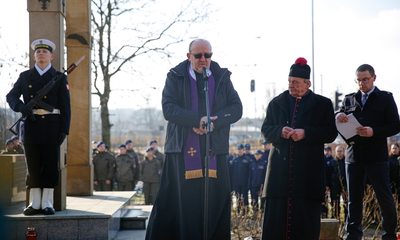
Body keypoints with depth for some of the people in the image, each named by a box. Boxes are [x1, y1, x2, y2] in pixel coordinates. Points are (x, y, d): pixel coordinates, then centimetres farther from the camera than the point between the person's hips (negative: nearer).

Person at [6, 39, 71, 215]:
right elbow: (11, 96, 9)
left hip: (51, 127, -2)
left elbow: (65, 106, 4)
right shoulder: (25, 77, 13)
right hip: (30, 126, 2)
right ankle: (35, 203, 10)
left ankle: (47, 203, 6)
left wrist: (64, 129, -6)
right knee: (33, 167, 4)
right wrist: (21, 107, -13)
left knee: (50, 166, -1)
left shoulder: (60, 78, 8)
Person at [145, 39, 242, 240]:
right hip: (183, 151, -2)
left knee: (215, 199, 0)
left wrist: (213, 121, -14)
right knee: (184, 203, -4)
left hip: (215, 151, 2)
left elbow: (236, 108, 3)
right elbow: (168, 108, -7)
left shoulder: (222, 78, 11)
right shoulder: (176, 77, 5)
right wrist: (197, 120, -19)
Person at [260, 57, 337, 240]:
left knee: (306, 215, 0)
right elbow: (265, 129, 12)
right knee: (276, 213, -1)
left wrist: (305, 133, -14)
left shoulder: (323, 104, 7)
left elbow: (330, 133, 0)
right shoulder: (276, 103, 14)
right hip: (280, 168, 2)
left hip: (308, 171, -2)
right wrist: (280, 131, -10)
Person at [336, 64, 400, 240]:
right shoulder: (349, 99, 14)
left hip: (377, 156, -3)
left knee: (384, 197, -1)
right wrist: (338, 117, -12)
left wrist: (374, 132, -18)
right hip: (353, 155, 3)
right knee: (354, 198, 6)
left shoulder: (385, 98, 5)